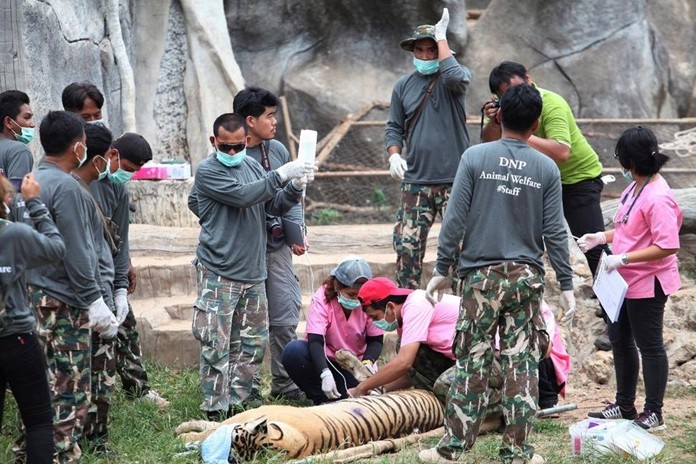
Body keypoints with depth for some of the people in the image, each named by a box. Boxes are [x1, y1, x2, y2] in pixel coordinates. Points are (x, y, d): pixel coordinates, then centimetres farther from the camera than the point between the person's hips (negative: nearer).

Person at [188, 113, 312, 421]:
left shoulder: (252, 166, 12)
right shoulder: (208, 171, -9)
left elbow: (274, 206, 13)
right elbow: (242, 196, -22)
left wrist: (294, 188, -7)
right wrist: (280, 175, -23)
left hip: (253, 272, 7)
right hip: (218, 273, -7)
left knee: (253, 341, 13)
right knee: (217, 345, -5)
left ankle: (239, 397, 25)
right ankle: (217, 410, 0)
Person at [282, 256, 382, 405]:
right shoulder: (322, 299, -19)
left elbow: (376, 340, -8)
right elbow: (315, 340, -29)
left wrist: (367, 362, -31)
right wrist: (325, 374, -45)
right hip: (324, 359, -1)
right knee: (293, 350, -31)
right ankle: (322, 398, -16)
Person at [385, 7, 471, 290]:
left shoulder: (452, 79, 1)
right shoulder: (403, 86, 12)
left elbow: (457, 77, -24)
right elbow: (394, 128, 15)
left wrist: (441, 37, -13)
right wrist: (394, 155, -5)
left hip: (454, 179, -3)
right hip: (416, 181, 3)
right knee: (406, 246, -2)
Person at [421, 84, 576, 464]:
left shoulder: (475, 158, -3)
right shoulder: (546, 169, 1)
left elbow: (455, 219, -5)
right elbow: (554, 233, 0)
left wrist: (442, 270, 2)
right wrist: (566, 285, 6)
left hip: (482, 275, -1)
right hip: (527, 276, 1)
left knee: (472, 361, 3)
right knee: (522, 363, 4)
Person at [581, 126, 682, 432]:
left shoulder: (658, 198, -25)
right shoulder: (635, 186, 4)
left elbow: (667, 246, -29)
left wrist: (622, 258, -28)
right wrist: (601, 238, 6)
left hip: (648, 284, -10)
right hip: (626, 280, 10)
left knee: (649, 345, 2)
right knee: (619, 338, 19)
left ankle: (654, 414, 15)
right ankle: (625, 405, 33)